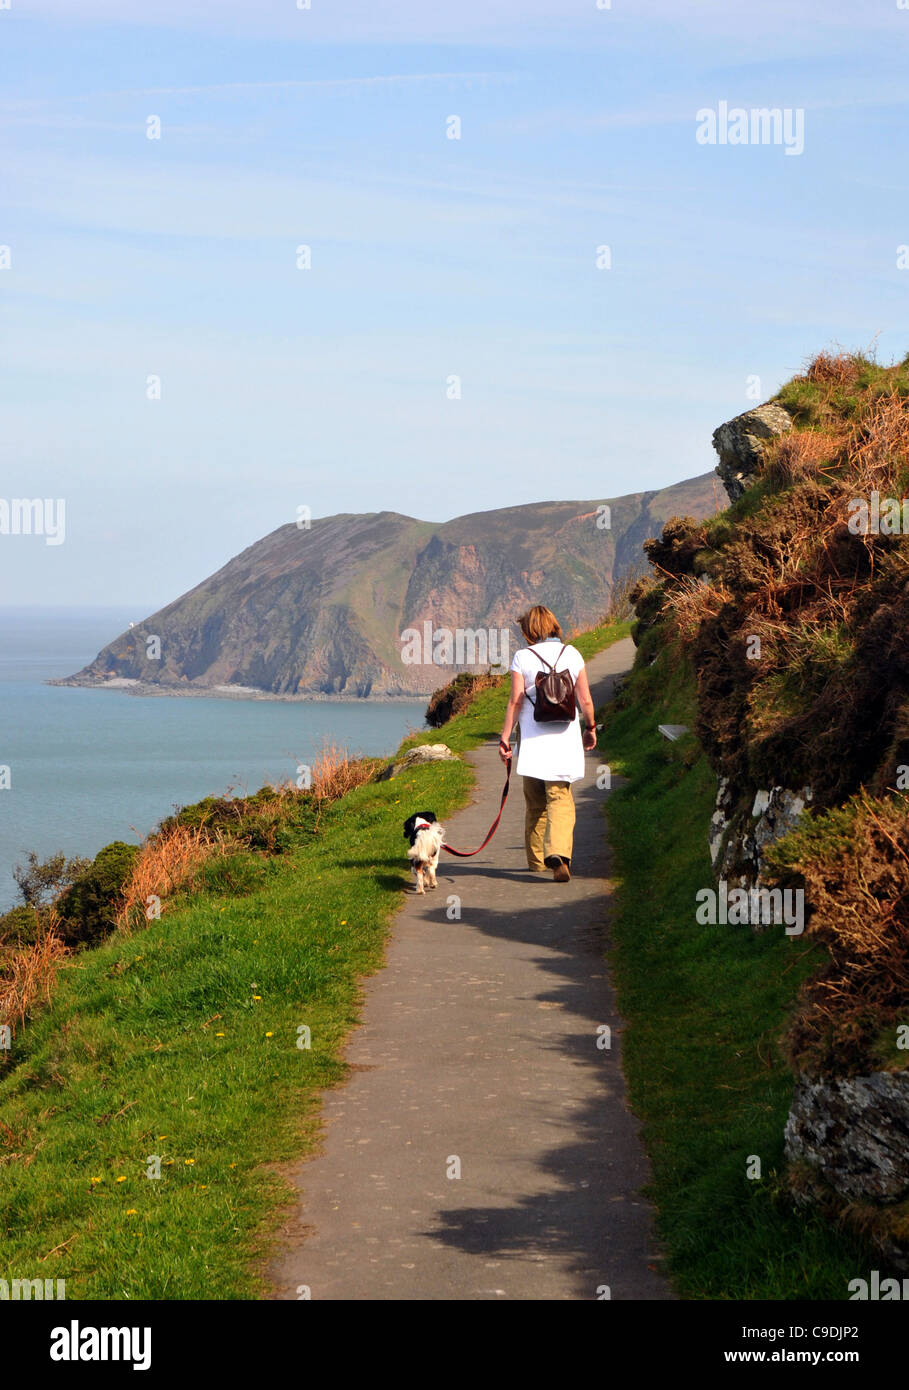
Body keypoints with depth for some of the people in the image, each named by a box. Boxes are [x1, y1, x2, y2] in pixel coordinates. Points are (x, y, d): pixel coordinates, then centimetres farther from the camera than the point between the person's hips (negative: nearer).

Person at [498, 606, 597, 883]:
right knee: (561, 798, -1)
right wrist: (590, 728, 22)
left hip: (533, 738, -1)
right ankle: (558, 852, -23)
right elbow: (585, 699, 6)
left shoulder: (523, 657, -3)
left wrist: (505, 737, -1)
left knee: (535, 801, 13)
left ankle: (537, 859, 22)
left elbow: (515, 701, -6)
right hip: (565, 735, 1)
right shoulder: (572, 654, 3)